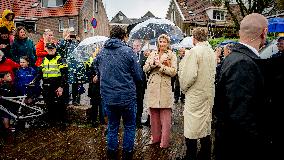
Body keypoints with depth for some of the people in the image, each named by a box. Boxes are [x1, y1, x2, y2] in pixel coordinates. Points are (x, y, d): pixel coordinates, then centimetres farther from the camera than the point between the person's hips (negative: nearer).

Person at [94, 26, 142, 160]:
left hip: (107, 97, 4)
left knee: (112, 126, 19)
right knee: (129, 126, 14)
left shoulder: (101, 53, 2)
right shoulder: (128, 51, -11)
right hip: (127, 96, -4)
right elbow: (138, 77, -9)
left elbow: (98, 74, 11)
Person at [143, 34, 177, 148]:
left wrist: (160, 65, -13)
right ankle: (155, 137, 23)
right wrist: (153, 63, -10)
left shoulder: (172, 55, 3)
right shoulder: (153, 54, 14)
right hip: (152, 88, 4)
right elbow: (145, 69, 6)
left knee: (165, 116, 0)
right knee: (153, 114, 9)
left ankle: (165, 141, 10)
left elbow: (173, 72, -9)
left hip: (165, 88, -3)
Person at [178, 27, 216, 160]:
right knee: (206, 127, 17)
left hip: (195, 95, -8)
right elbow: (213, 73, 12)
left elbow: (189, 75, -19)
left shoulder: (193, 52, -15)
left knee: (191, 130, 1)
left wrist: (183, 88, -4)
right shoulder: (212, 52, 7)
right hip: (209, 94, 8)